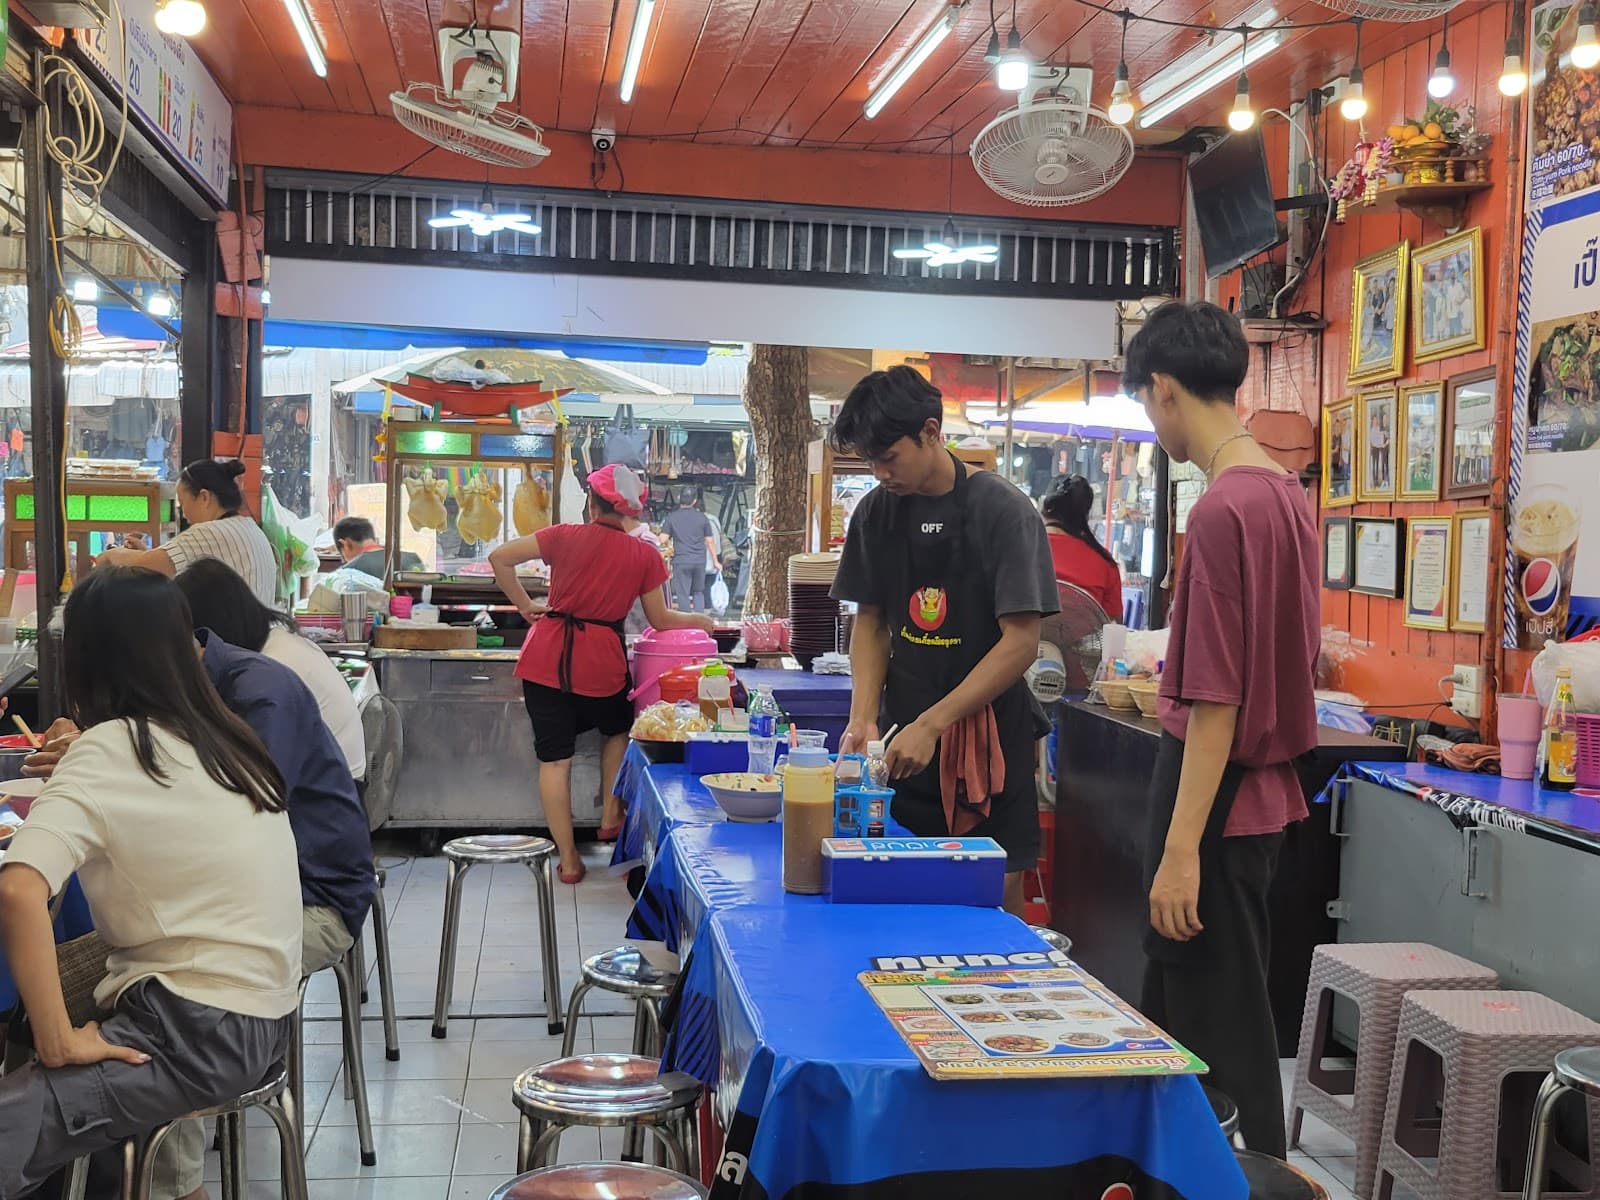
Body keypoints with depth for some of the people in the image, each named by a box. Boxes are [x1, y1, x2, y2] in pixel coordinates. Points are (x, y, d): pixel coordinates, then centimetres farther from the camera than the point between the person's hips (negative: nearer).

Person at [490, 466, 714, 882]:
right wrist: (699, 621, 26)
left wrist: (526, 606, 11)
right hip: (601, 660, 0)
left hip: (548, 656, 0)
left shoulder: (566, 537, 1)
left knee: (554, 757, 6)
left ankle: (569, 859, 9)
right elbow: (660, 620, 8)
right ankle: (611, 816, 25)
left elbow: (499, 558, 0)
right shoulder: (645, 555, 0)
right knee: (617, 730, 31)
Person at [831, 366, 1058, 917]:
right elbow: (870, 622, 11)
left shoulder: (1003, 511, -11)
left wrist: (932, 724, -19)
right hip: (906, 739, 4)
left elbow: (1021, 642, -14)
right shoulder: (876, 511, 5)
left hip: (988, 736, -4)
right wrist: (863, 718, -4)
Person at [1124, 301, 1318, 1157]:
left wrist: (1180, 850, -20)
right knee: (1171, 1013, 19)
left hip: (1217, 796, -10)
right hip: (1266, 790, 10)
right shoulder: (1285, 492, 8)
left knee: (1216, 1031, 1)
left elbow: (1217, 699, -22)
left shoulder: (1222, 510, -20)